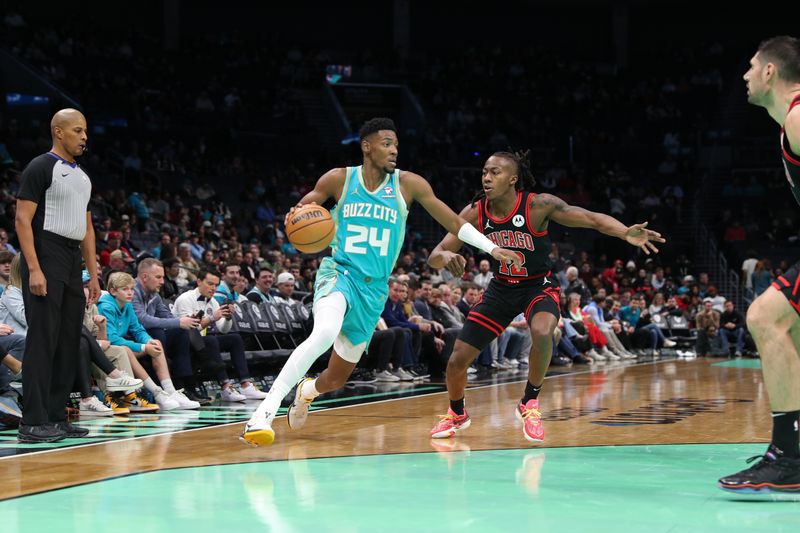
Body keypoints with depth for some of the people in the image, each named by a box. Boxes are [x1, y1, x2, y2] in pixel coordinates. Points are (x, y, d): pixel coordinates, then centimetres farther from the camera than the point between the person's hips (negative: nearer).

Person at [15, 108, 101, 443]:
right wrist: (34, 269, -20)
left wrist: (93, 274, 17)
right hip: (46, 259, -8)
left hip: (72, 264, 8)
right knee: (42, 340, -10)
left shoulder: (82, 176, 19)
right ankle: (33, 422, -9)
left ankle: (56, 417, 13)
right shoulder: (40, 168, -6)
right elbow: (22, 219, -12)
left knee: (68, 343, 8)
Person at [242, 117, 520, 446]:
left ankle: (307, 392, 47)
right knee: (325, 333, -37)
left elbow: (452, 221, 4)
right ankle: (267, 409, -34)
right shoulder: (339, 180, -3)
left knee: (337, 378, 9)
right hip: (339, 272, -3)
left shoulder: (407, 184, -1)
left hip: (374, 289, 3)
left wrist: (492, 248, -3)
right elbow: (300, 208, 7)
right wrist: (295, 217, -18)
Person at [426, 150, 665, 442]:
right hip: (501, 287, 4)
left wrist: (626, 233, -44)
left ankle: (530, 403, -12)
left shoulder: (538, 205, -22)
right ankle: (456, 414, 33)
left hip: (538, 286, -3)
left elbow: (592, 218, -24)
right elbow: (434, 257, -11)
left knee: (542, 333, -37)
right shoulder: (475, 212, -13)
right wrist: (446, 257, -36)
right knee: (457, 361, 0)